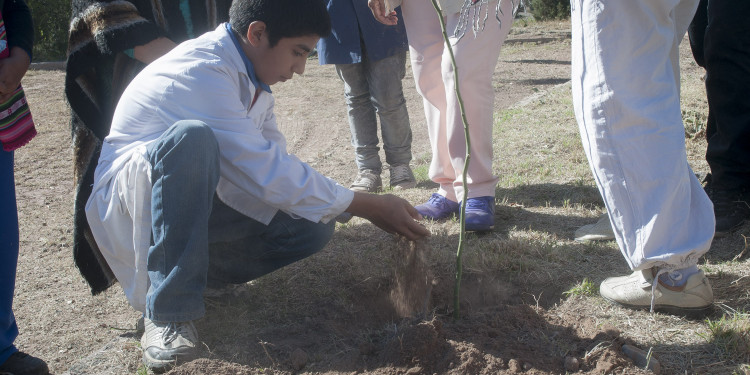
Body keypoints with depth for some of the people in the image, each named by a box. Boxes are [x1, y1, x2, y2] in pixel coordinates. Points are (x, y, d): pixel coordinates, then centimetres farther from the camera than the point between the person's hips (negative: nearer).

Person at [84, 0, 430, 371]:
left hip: (197, 201, 8)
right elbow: (267, 174, -29)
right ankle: (168, 311, -30)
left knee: (313, 225, -10)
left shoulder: (250, 75, 2)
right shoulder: (202, 72, -26)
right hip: (130, 201, -7)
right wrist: (370, 207, -22)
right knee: (191, 138, -39)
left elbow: (271, 164, 6)